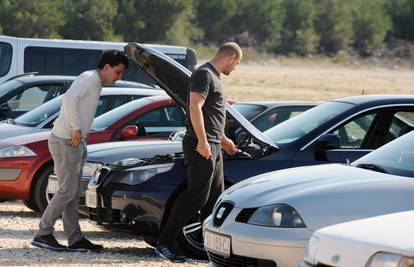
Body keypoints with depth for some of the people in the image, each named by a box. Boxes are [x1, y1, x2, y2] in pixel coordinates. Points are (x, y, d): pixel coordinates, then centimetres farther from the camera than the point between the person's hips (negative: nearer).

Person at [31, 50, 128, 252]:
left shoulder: (95, 83, 20)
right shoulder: (90, 78, -11)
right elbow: (69, 98, -26)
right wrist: (76, 128, -24)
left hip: (75, 143, 10)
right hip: (65, 142, -10)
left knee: (73, 193, 10)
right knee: (67, 190, -8)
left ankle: (75, 239, 13)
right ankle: (43, 234, -4)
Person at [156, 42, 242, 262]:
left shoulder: (214, 77, 21)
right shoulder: (204, 74, -11)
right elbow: (195, 107, -21)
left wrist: (223, 140, 39)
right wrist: (202, 141, -26)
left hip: (213, 147, 11)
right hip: (201, 147, -11)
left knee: (214, 199, 12)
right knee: (195, 197, -11)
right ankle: (165, 243, -9)